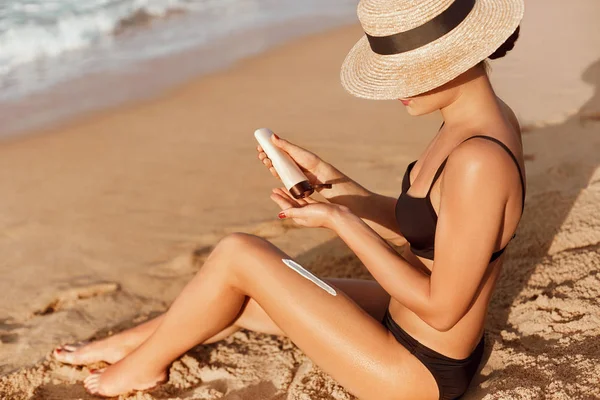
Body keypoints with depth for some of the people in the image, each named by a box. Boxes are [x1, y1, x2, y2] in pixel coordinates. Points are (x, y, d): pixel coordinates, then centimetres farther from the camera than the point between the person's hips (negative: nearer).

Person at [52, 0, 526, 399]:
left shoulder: (479, 162, -31)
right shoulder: (480, 120, -1)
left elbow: (440, 308, -25)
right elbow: (410, 224, 8)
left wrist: (341, 220, -23)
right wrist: (326, 176, -1)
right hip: (407, 327, 9)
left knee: (238, 254, -9)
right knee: (245, 298, 15)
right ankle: (127, 342, 39)